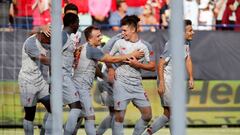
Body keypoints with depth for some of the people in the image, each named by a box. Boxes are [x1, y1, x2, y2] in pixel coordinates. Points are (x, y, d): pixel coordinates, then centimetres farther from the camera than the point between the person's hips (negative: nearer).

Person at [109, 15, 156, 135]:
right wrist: (111, 70, -6)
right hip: (121, 83, -2)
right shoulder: (119, 43, 1)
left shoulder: (145, 46, 0)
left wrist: (137, 64, -13)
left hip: (137, 84, 2)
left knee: (147, 115, 1)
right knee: (119, 116, -6)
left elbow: (152, 67, 0)